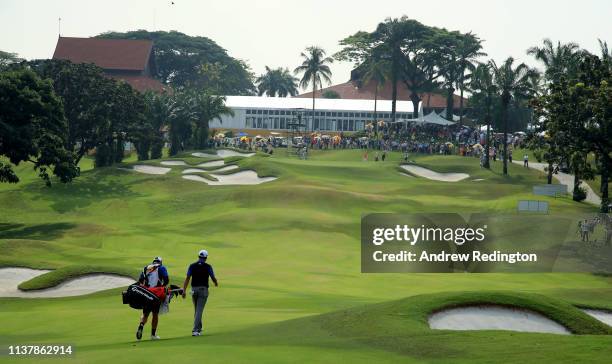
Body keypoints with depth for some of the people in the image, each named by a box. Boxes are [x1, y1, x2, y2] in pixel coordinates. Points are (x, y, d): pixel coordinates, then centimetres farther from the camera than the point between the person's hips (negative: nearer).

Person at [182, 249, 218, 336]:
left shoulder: (192, 266, 3)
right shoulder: (208, 267, -3)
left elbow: (187, 278, -2)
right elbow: (213, 278, 2)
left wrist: (184, 290, -4)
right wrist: (216, 283, 26)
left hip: (194, 289, 3)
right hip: (203, 289, -3)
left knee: (197, 310, 19)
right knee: (199, 310, -6)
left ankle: (199, 329, 28)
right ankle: (195, 330, -15)